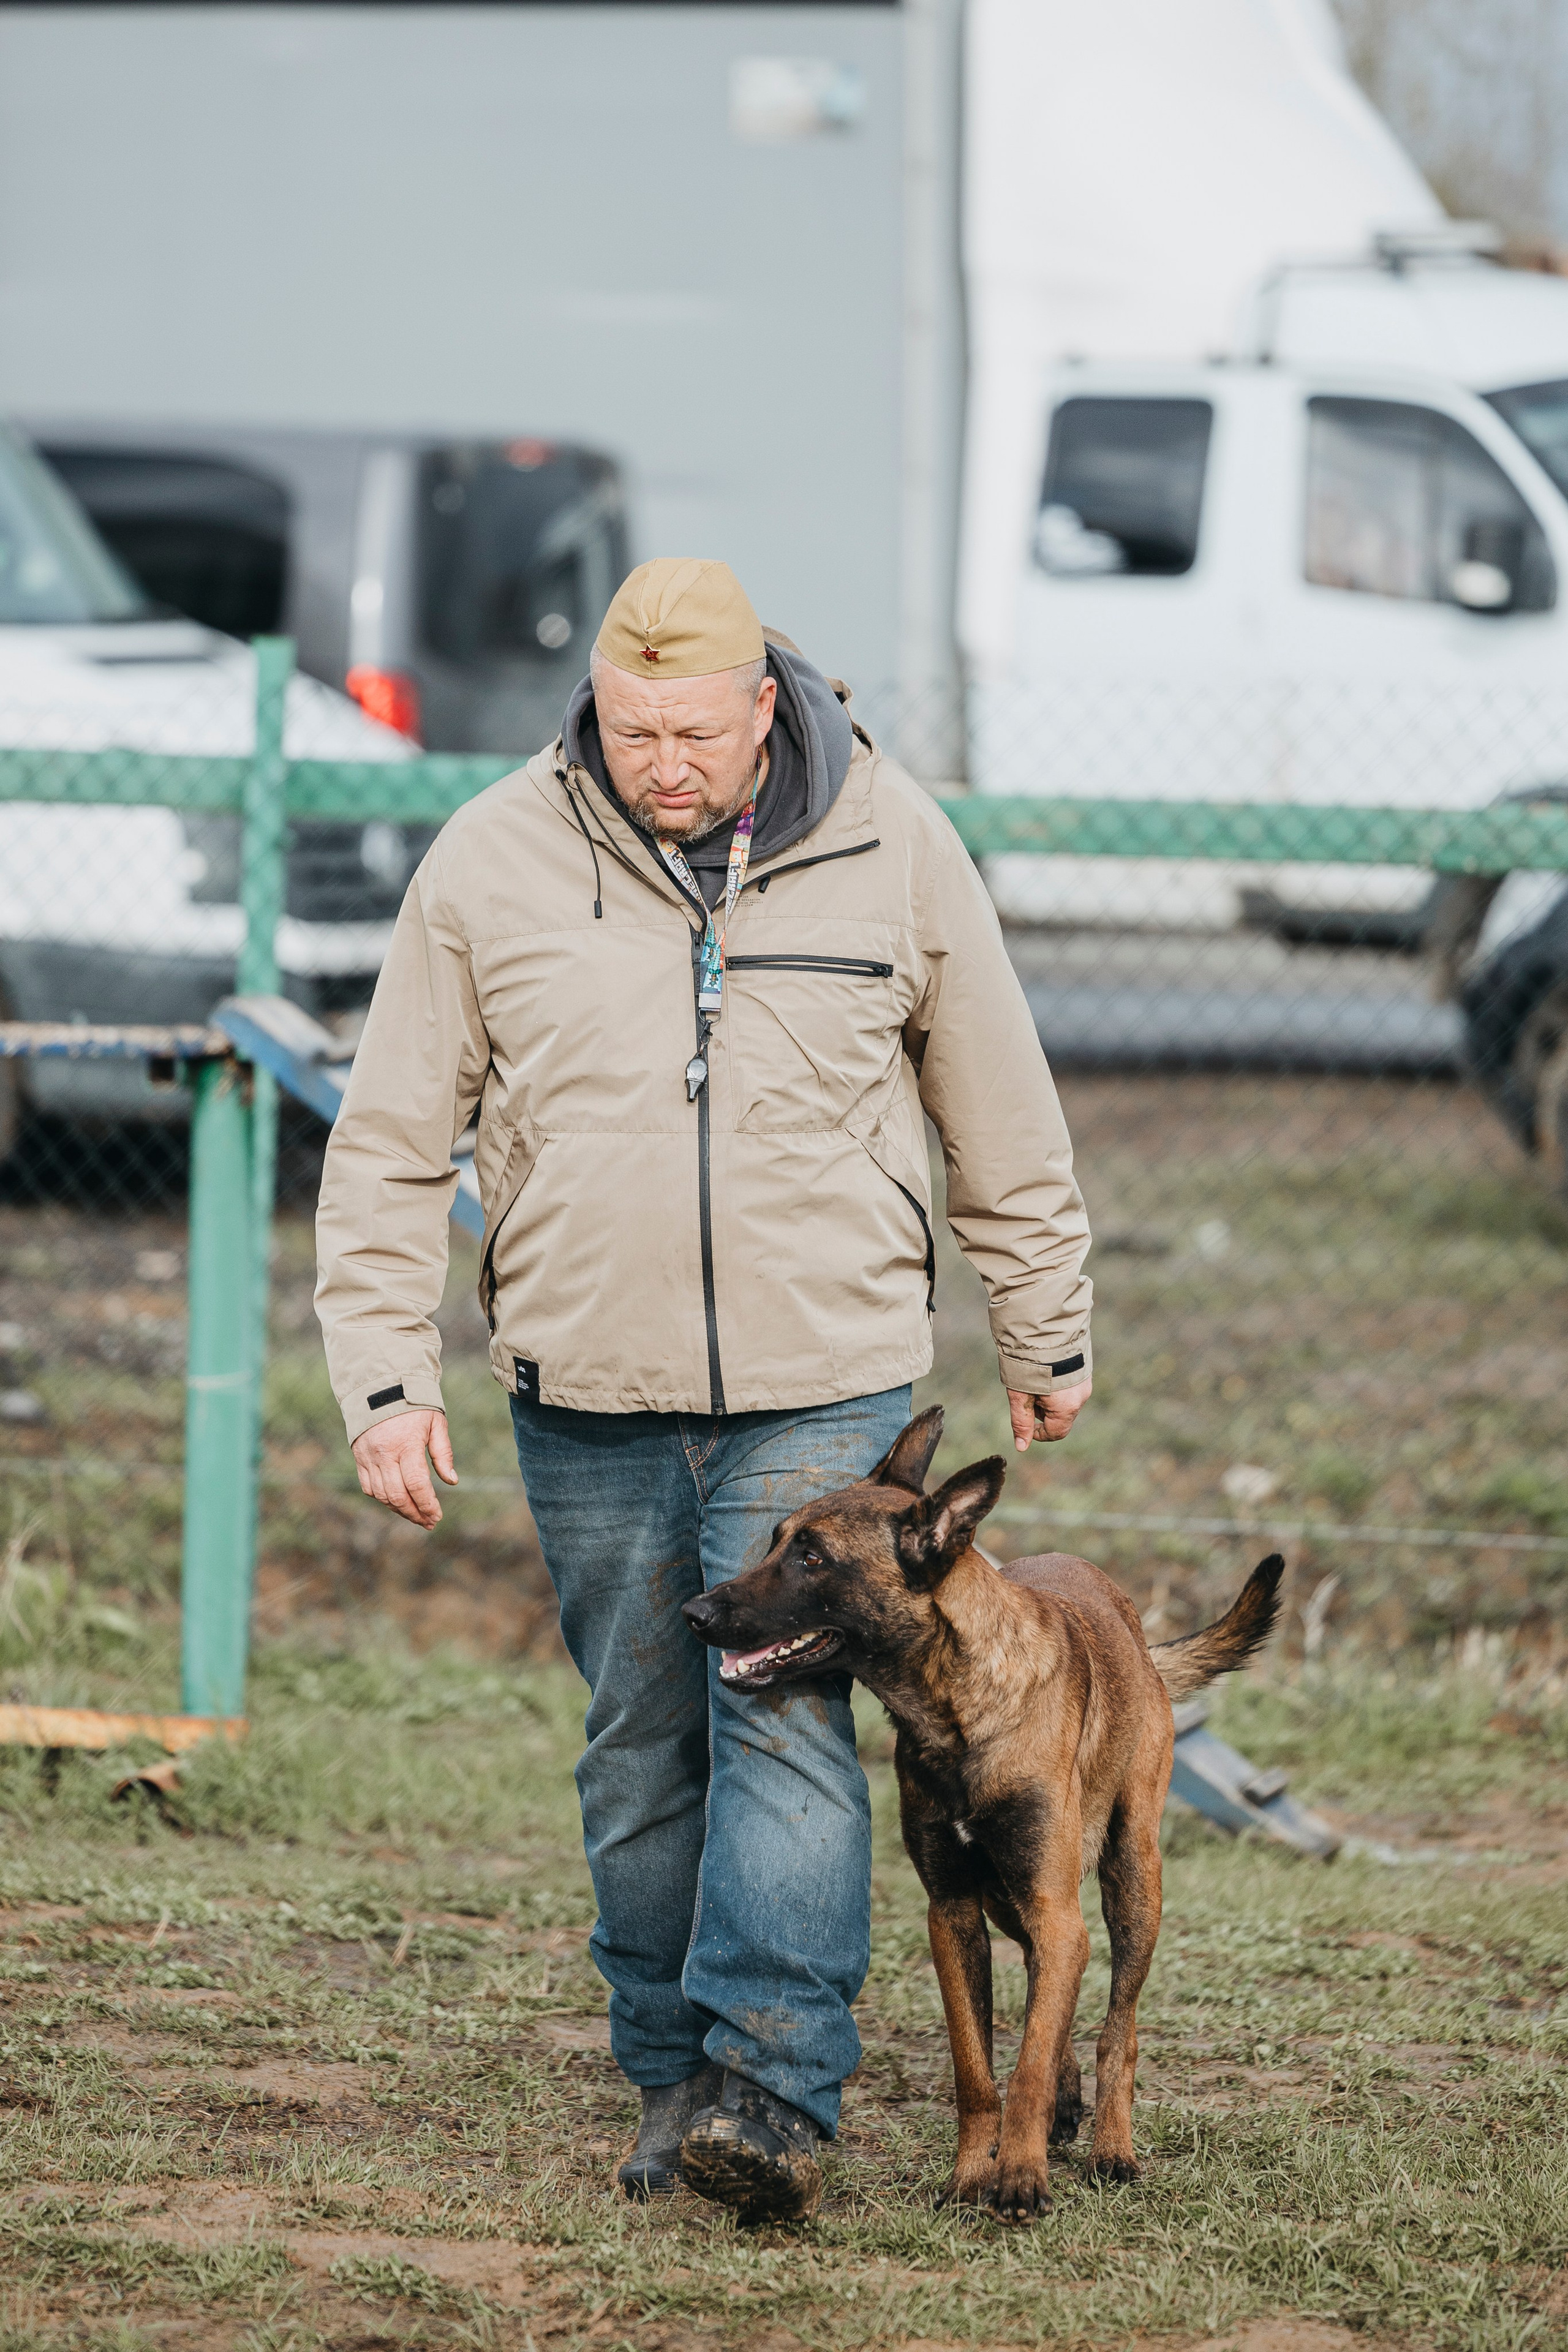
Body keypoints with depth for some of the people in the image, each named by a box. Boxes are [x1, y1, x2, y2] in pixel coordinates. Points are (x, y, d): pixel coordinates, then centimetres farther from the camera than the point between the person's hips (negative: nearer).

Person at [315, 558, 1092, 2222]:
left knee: (784, 1713, -12)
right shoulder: (494, 863, -3)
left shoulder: (892, 850, -2)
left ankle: (776, 2095, -16)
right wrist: (386, 1377, -4)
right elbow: (390, 1145, 3)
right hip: (587, 1390, 2)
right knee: (640, 1745, 6)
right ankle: (674, 2081, 15)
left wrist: (1047, 1338, 15)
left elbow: (1000, 1115, 9)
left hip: (822, 1380, -1)